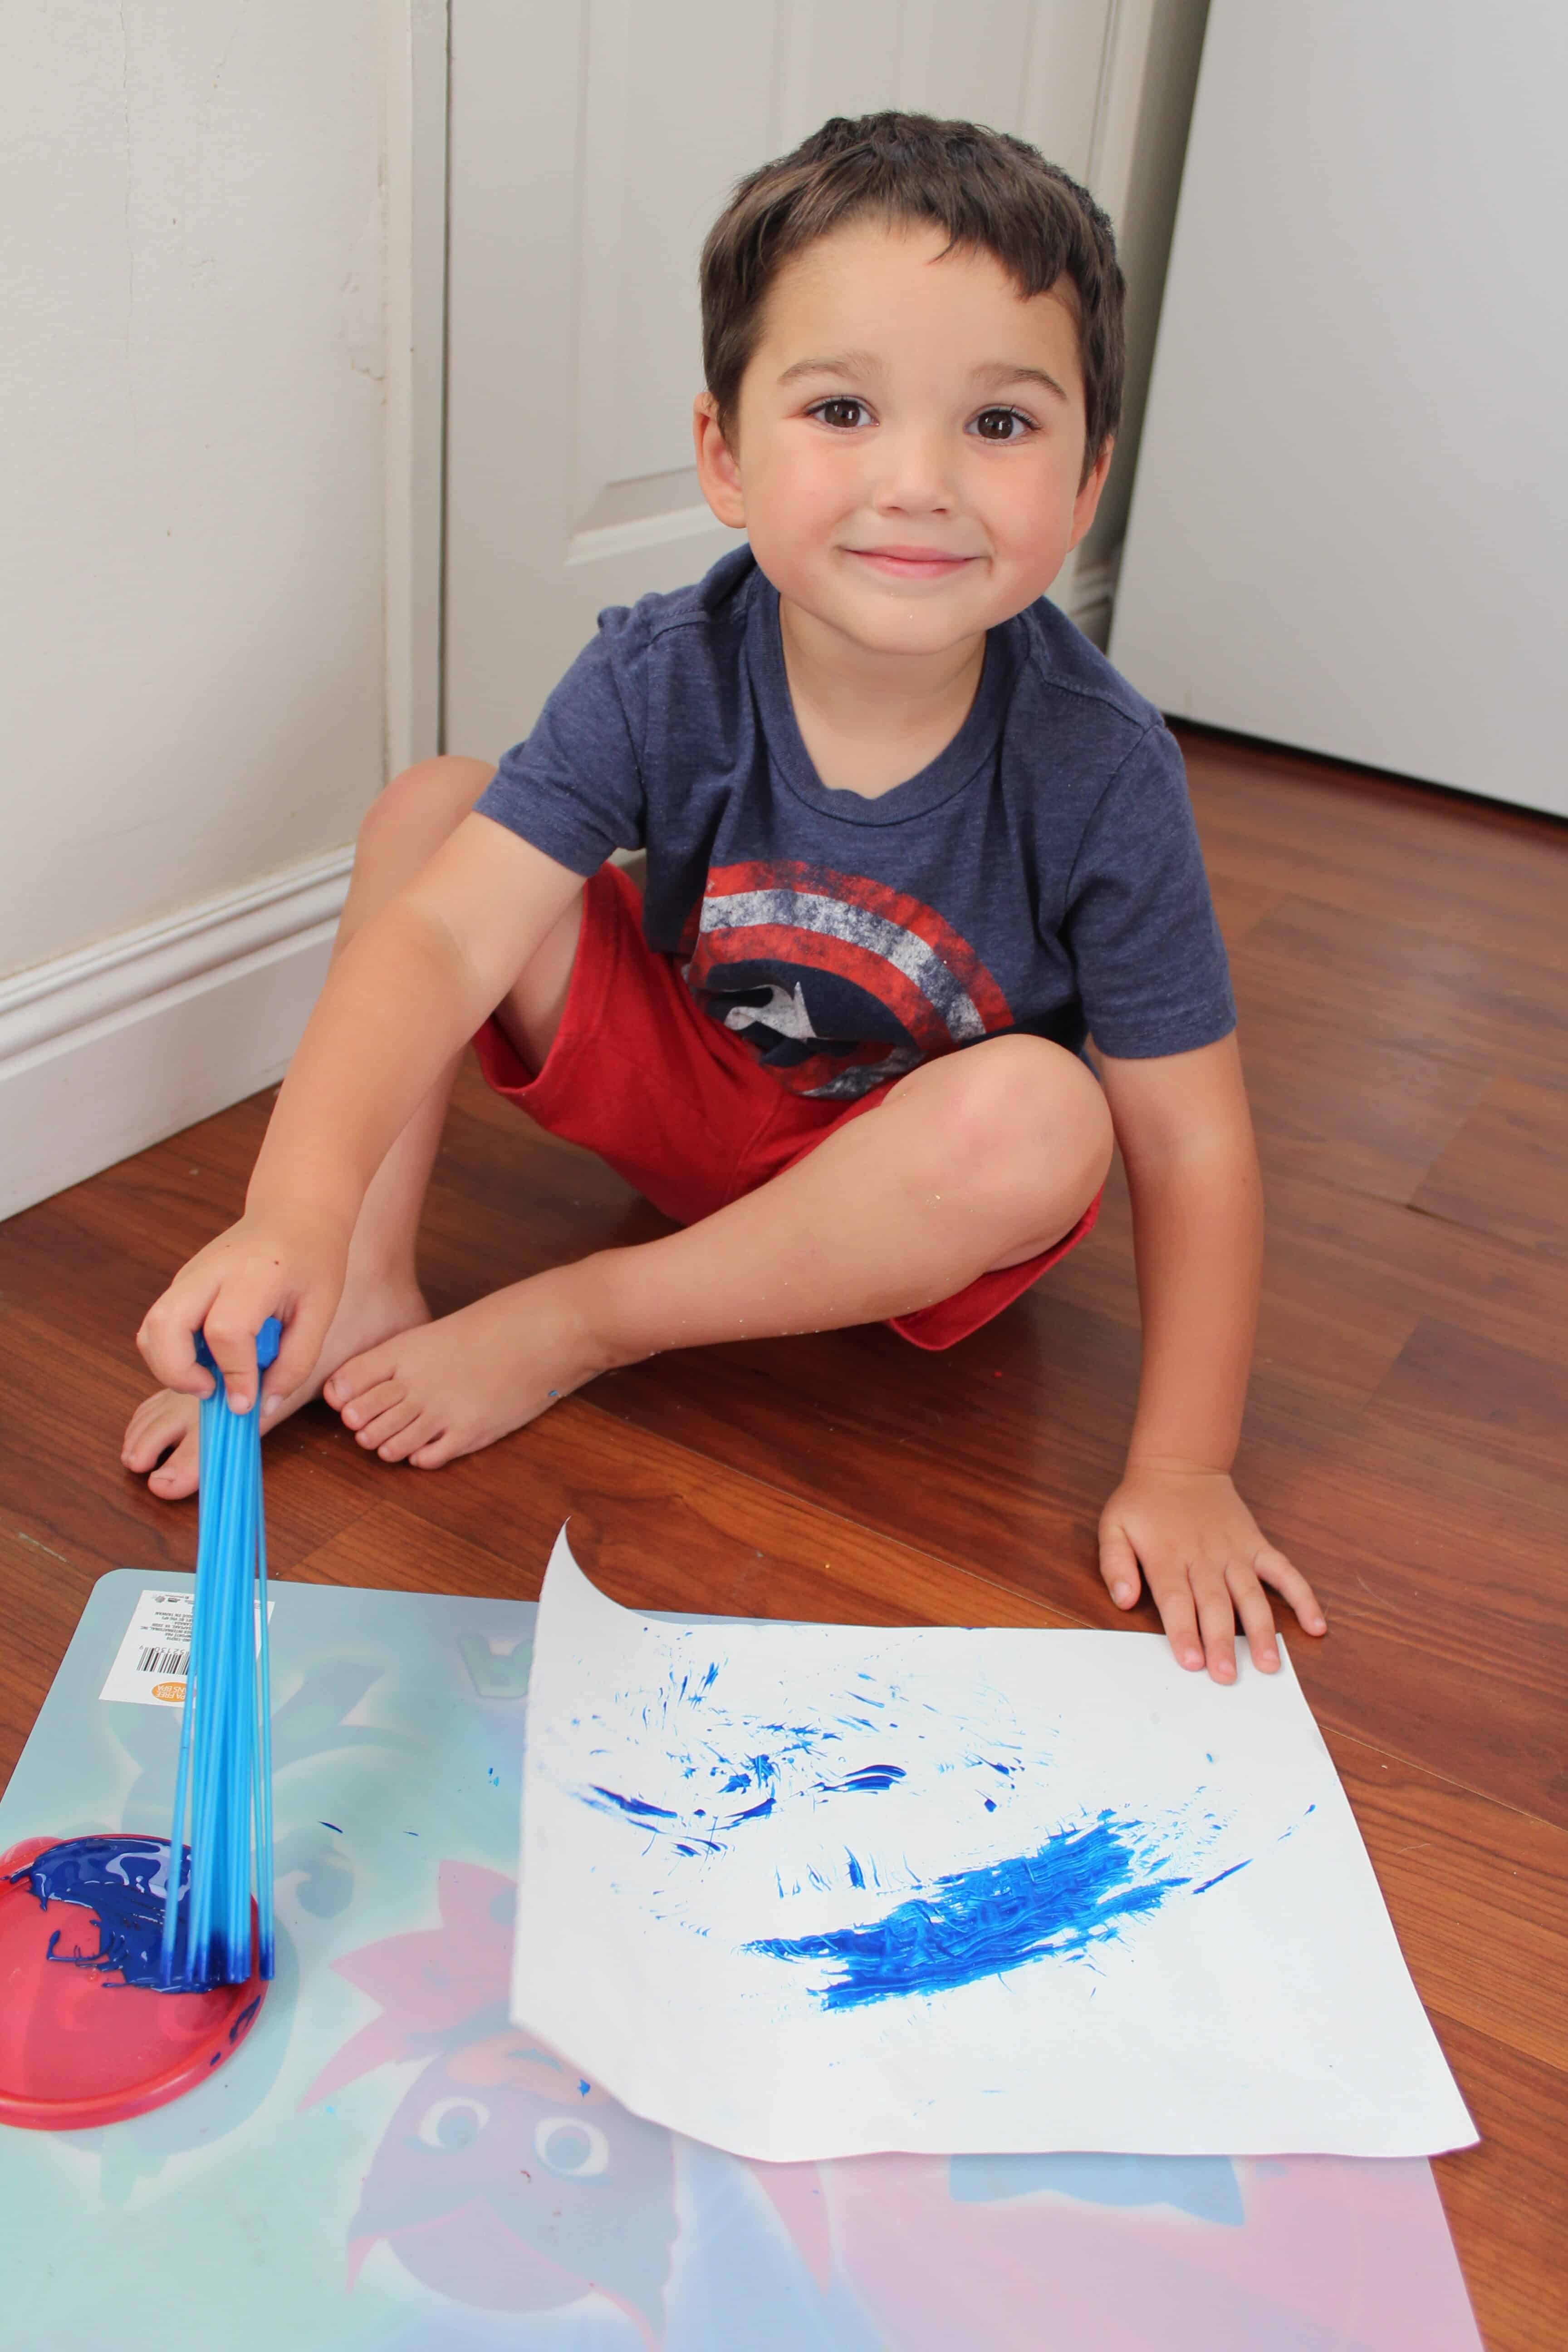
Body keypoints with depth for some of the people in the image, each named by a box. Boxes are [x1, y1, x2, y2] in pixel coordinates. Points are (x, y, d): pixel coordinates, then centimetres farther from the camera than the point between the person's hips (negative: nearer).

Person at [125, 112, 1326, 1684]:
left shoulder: (1098, 770, -25)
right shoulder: (662, 681, -21)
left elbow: (1190, 1142, -20)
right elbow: (444, 934, -32)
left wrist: (1180, 1471, -23)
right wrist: (301, 1212, -48)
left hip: (907, 1192, -1)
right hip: (687, 1089, 2)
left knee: (1040, 1112, -37)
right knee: (427, 807, -15)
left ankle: (566, 1325, -19)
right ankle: (363, 1299, -11)